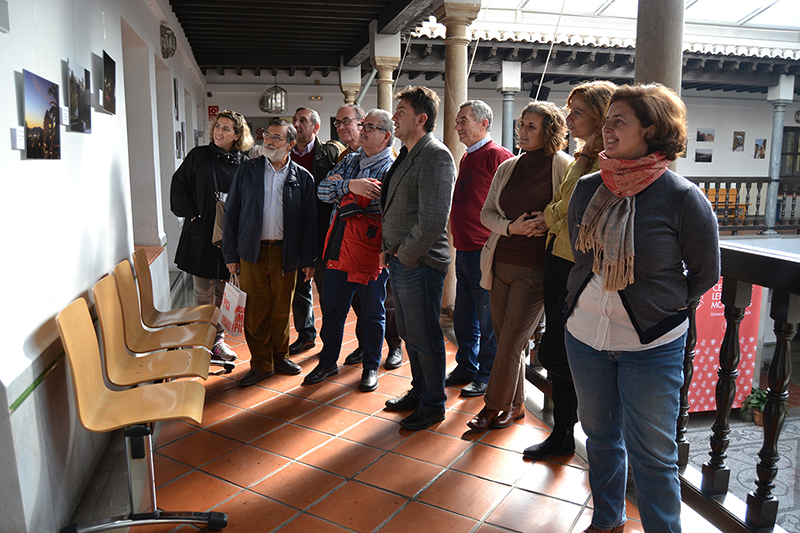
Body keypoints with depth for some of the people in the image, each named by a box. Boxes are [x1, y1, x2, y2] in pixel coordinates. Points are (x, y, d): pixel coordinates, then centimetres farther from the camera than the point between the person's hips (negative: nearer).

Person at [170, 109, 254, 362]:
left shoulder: (244, 163, 4)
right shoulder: (198, 156, 1)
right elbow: (178, 186, 4)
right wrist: (191, 214, -6)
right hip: (201, 235, -1)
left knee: (224, 291, 10)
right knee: (203, 293, 4)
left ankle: (218, 339, 24)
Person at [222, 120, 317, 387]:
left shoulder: (302, 178, 4)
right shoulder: (247, 170, 5)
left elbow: (309, 222, 5)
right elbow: (231, 212, 5)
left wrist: (308, 259, 0)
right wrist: (231, 254, 0)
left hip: (285, 253, 0)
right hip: (253, 252, 0)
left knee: (281, 309, 9)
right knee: (256, 310, 3)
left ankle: (280, 356, 29)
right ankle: (261, 364, 18)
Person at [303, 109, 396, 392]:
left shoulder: (392, 169, -5)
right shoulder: (350, 161, 14)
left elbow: (378, 202, -21)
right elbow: (322, 190, 2)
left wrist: (340, 186, -9)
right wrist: (351, 185, -17)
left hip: (371, 248, -5)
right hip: (340, 244, 6)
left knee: (372, 313, 8)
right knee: (332, 309, 14)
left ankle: (371, 367, 25)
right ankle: (328, 362, 30)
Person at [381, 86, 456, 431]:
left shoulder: (436, 156, -16)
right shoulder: (407, 154, 15)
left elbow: (433, 220, -24)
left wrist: (406, 254, -15)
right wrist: (388, 251, 11)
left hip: (420, 263, -9)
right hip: (399, 261, 9)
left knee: (425, 339, 3)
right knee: (409, 334, 19)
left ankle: (433, 405, 19)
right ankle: (419, 392, 36)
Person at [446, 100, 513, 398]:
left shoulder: (497, 156, -10)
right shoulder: (466, 158, 17)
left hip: (484, 253, -9)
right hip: (463, 251, 9)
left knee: (487, 320, 3)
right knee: (463, 317, 17)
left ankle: (487, 376, 17)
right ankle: (466, 368, 32)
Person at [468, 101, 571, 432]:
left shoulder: (563, 165, -5)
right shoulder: (508, 168, 11)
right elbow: (487, 214, 10)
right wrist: (511, 226, -8)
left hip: (534, 269, -6)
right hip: (500, 264, 6)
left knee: (510, 344, -1)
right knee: (505, 340, 13)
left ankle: (493, 405, 18)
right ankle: (515, 404, 30)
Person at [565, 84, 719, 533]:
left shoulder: (682, 197, -14)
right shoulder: (588, 189, -1)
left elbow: (705, 274, -2)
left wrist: (664, 311, 5)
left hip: (652, 347, -5)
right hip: (585, 336, 5)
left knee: (652, 454, 6)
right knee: (600, 436, 20)